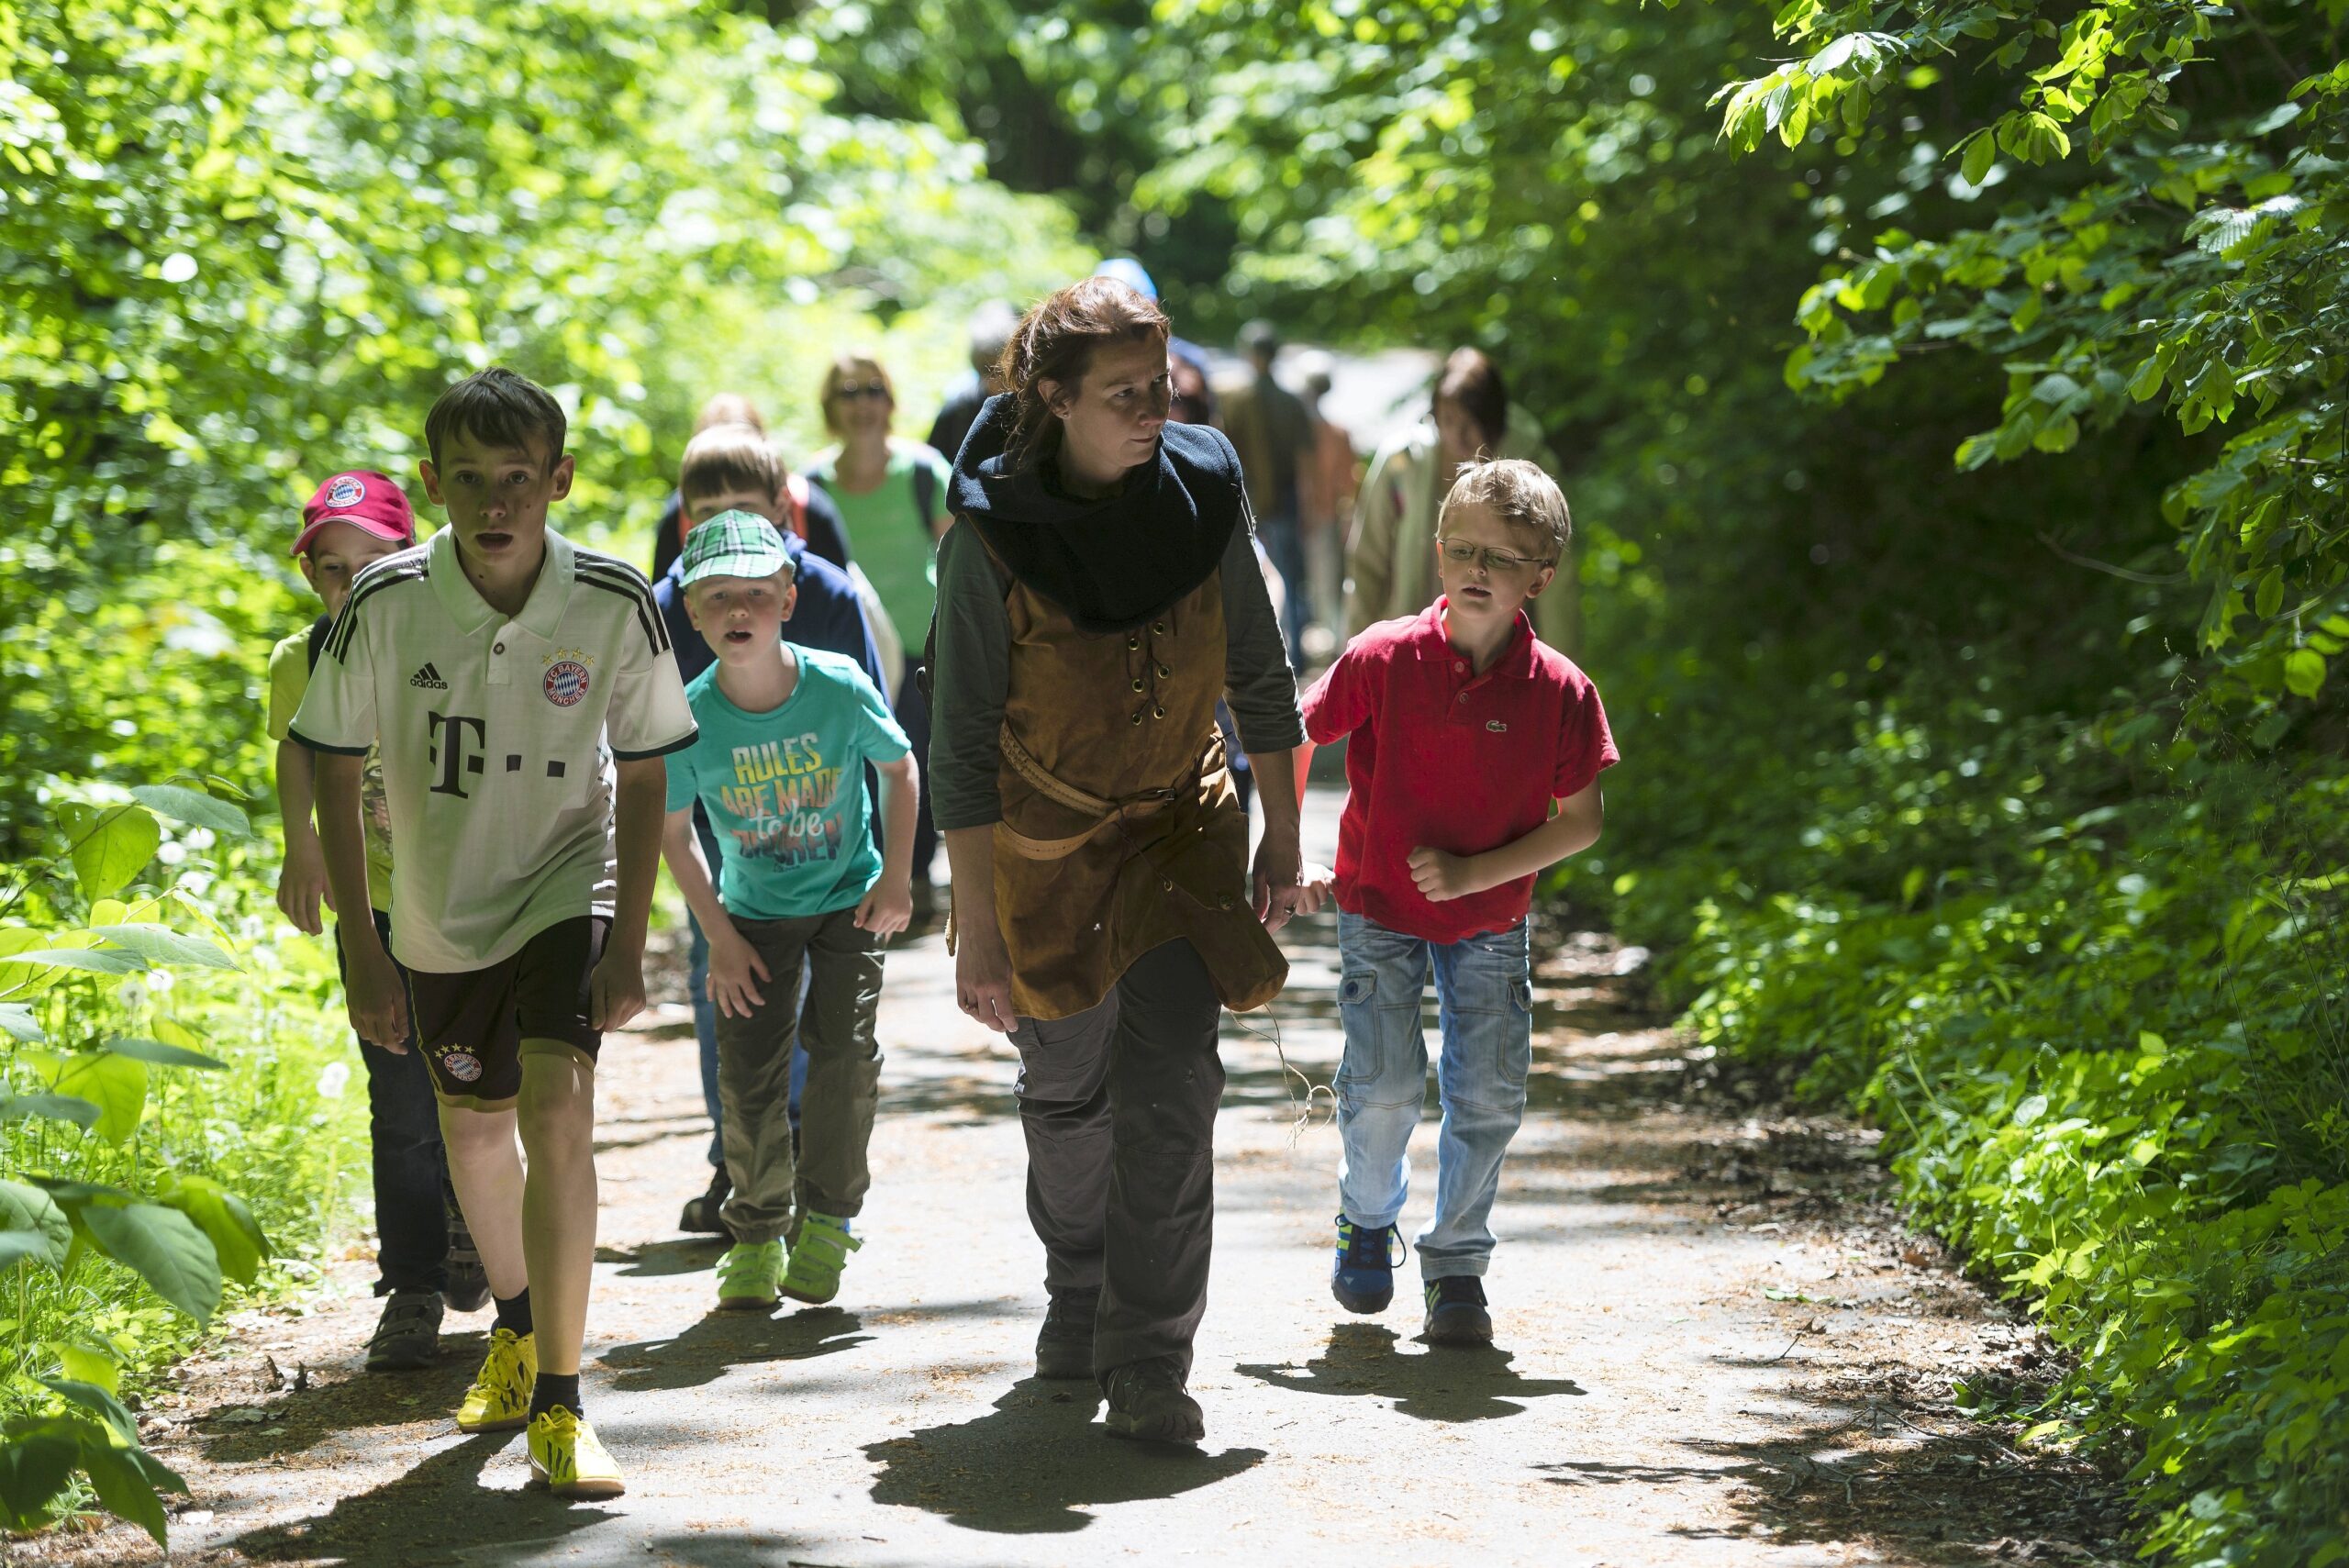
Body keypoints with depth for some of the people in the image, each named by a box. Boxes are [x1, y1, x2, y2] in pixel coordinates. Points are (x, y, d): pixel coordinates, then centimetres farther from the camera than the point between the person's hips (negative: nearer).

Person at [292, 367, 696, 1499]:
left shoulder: (615, 606, -19)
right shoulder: (387, 605, -19)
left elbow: (644, 776, -5)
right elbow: (333, 772, -8)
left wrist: (627, 944, -8)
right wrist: (361, 948, -10)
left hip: (570, 889, -2)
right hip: (442, 907, 2)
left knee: (557, 1112, -21)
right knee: (474, 1128, 17)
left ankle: (558, 1404, -16)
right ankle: (515, 1325, 46)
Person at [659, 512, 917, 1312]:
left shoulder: (840, 689, -22)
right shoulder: (689, 720, -21)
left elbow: (899, 767, -2)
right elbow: (674, 832, -4)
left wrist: (896, 876, -8)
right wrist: (720, 938, -6)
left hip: (849, 896, -1)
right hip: (754, 911, 1)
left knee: (843, 1046, -12)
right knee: (748, 1072, -3)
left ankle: (827, 1220, 6)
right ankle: (756, 1233, 16)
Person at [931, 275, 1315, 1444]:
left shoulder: (1202, 496, -11)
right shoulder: (991, 535, -20)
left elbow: (1259, 676, 4)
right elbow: (963, 745, -17)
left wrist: (1282, 830, 7)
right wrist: (977, 927, -18)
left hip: (1179, 824, 1)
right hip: (1040, 841, -1)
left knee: (1171, 1085, -13)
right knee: (1065, 1087, 15)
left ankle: (1147, 1367, -10)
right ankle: (1079, 1286, 42)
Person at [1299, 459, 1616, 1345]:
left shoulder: (1560, 691, -13)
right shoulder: (1384, 658, -15)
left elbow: (1581, 822, -7)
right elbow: (1294, 740, -1)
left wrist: (1473, 872, -17)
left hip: (1489, 922, 1)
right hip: (1378, 908, -1)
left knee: (1489, 1093, -3)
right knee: (1385, 1085, -9)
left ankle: (1456, 1265, 15)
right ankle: (1367, 1221, 21)